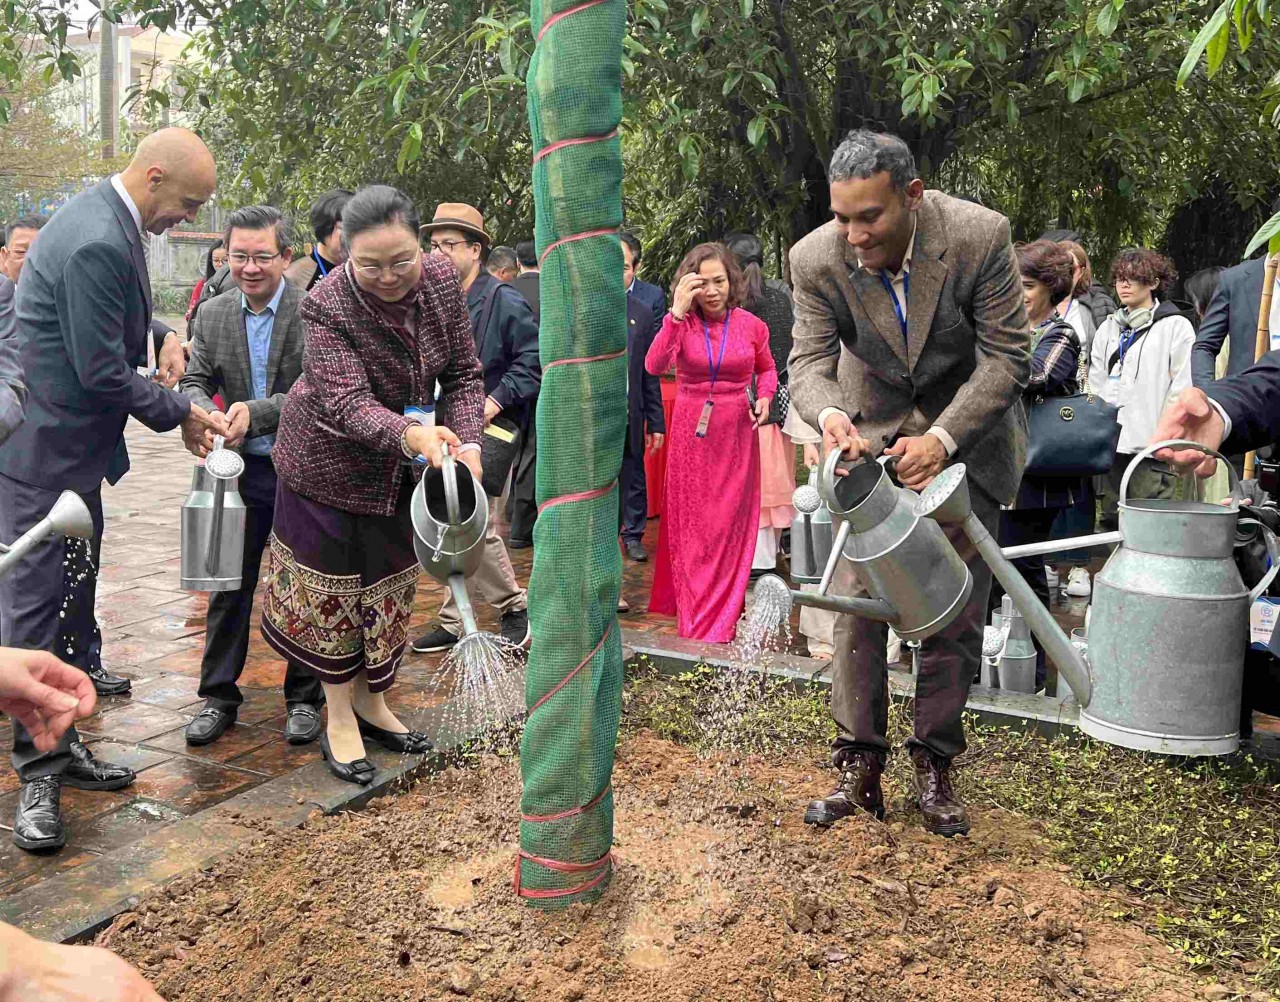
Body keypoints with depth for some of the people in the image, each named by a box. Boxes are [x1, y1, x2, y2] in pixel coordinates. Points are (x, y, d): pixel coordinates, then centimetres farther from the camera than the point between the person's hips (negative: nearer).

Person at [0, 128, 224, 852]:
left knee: (72, 597, 16)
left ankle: (60, 746, 28)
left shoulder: (107, 222, 8)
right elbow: (102, 372, -22)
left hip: (71, 446, 11)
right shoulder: (96, 243, -23)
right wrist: (179, 411, -9)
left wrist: (157, 337, 6)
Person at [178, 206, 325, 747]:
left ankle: (304, 697, 23)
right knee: (229, 585, 10)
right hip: (243, 471, 4)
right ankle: (218, 697, 23)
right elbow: (195, 382, 0)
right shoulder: (212, 315, 3)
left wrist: (256, 413, -28)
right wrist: (200, 414, -23)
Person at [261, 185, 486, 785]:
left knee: (390, 583, 15)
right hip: (329, 461, -5)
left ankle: (371, 703, 33)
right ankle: (339, 719, 21)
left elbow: (463, 374, -10)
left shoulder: (440, 282, -14)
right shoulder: (327, 306, -28)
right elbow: (346, 402, -36)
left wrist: (466, 443, -27)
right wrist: (410, 435, -55)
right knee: (331, 588, 5)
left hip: (402, 465, 5)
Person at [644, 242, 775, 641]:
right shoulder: (682, 323, -5)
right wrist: (677, 313, -29)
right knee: (690, 524, 6)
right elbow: (654, 366, -22)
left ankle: (721, 620, 20)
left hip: (736, 432, 1)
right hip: (690, 430, 0)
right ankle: (693, 614, 19)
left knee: (729, 523, 6)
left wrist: (764, 397, -4)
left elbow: (766, 368, 16)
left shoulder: (752, 325, -1)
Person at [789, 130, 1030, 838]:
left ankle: (935, 767, 15)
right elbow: (810, 359, -13)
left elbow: (1007, 357, -18)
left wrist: (941, 440, -28)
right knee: (856, 596, -4)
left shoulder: (980, 237, -23)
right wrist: (829, 414, -37)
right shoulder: (816, 258, -18)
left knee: (956, 608, 2)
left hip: (966, 431, -1)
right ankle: (859, 766, 6)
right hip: (870, 431, 1)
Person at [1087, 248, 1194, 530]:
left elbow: (1182, 387, -6)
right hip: (1111, 442, 6)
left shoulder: (1176, 327, 0)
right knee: (1112, 522, 10)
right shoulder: (1108, 329, 18)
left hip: (1151, 444, -6)